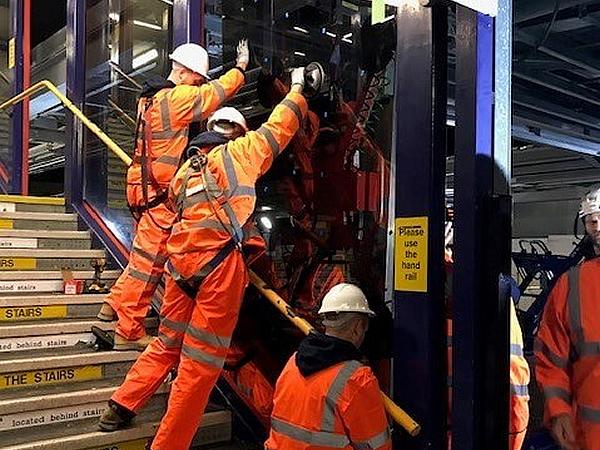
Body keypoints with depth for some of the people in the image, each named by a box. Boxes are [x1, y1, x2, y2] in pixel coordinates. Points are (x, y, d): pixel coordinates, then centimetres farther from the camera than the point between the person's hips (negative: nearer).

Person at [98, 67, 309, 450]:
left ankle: (121, 408, 24)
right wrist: (297, 88, 32)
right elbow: (279, 127, 16)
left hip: (180, 263, 6)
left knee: (167, 344, 22)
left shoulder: (184, 171, 22)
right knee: (201, 361, 0)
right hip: (220, 264, -6)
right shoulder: (239, 152, 6)